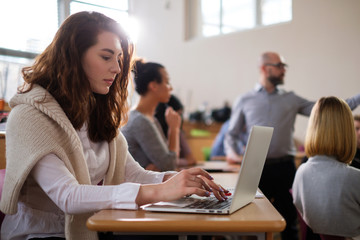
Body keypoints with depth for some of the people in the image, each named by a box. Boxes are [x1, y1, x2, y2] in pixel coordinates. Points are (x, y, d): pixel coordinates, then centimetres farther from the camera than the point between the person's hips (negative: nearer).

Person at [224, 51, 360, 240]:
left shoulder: (291, 100, 9)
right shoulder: (244, 101, 8)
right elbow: (232, 133, 11)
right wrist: (231, 151, -8)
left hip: (285, 167, 1)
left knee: (289, 218, 8)